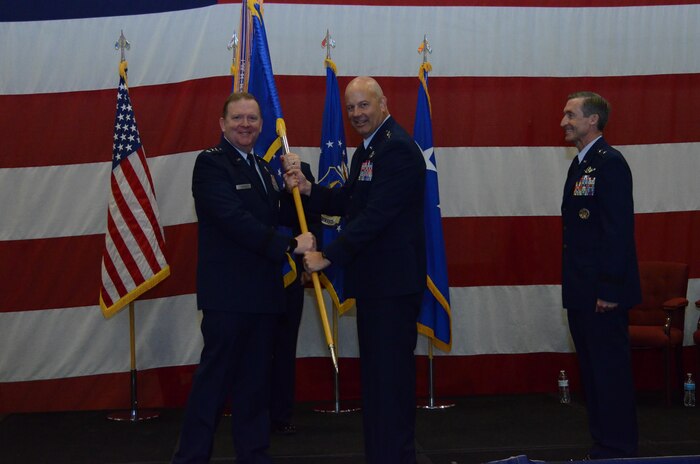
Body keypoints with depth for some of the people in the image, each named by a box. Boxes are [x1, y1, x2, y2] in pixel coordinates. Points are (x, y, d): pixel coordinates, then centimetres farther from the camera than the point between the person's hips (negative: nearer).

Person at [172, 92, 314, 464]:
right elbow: (235, 220, -20)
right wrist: (290, 245, -21)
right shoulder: (211, 163, -9)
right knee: (214, 380, -3)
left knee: (255, 380, 13)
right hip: (228, 293, -8)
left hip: (262, 292, 8)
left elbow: (276, 221, 13)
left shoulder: (262, 168, 18)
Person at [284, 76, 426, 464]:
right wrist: (309, 190, 2)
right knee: (376, 372, 18)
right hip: (374, 280, 11)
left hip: (394, 281, -11)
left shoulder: (398, 148, -17)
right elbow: (348, 203, 19)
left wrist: (328, 255, -22)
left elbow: (376, 214, -24)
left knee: (390, 373, -6)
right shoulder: (367, 149, 16)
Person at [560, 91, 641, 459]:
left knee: (611, 370, -3)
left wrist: (609, 288, -22)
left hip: (603, 291, -10)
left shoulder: (609, 163, -13)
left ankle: (617, 449, 5)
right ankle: (603, 443, 25)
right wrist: (573, 285, 15)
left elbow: (619, 229, -19)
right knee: (592, 369, 15)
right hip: (582, 290, 10)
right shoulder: (580, 164, 16)